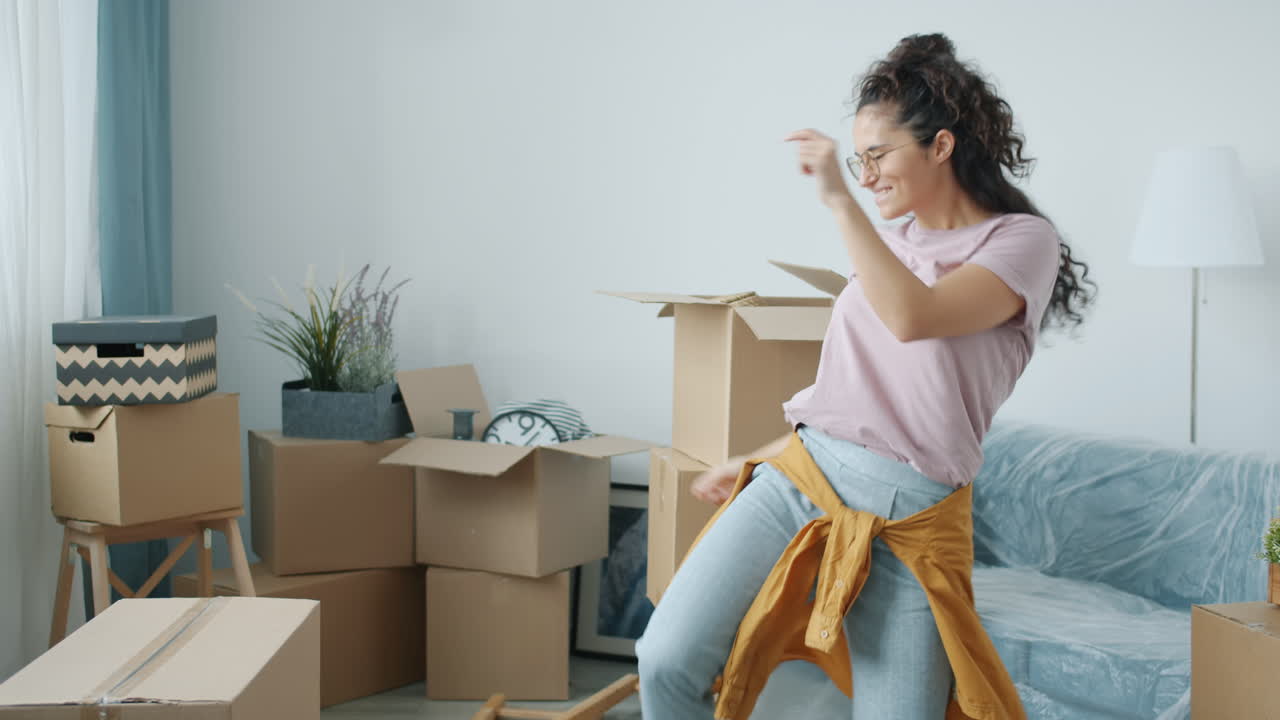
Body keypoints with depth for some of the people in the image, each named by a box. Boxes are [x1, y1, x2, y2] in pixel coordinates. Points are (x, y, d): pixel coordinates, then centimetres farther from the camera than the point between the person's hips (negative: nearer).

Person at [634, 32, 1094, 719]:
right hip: (797, 475, 5)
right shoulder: (889, 243, 19)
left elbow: (912, 317, -20)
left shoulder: (1022, 239, 0)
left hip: (904, 512, -4)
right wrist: (753, 461, 26)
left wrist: (839, 199, -16)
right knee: (667, 663, -11)